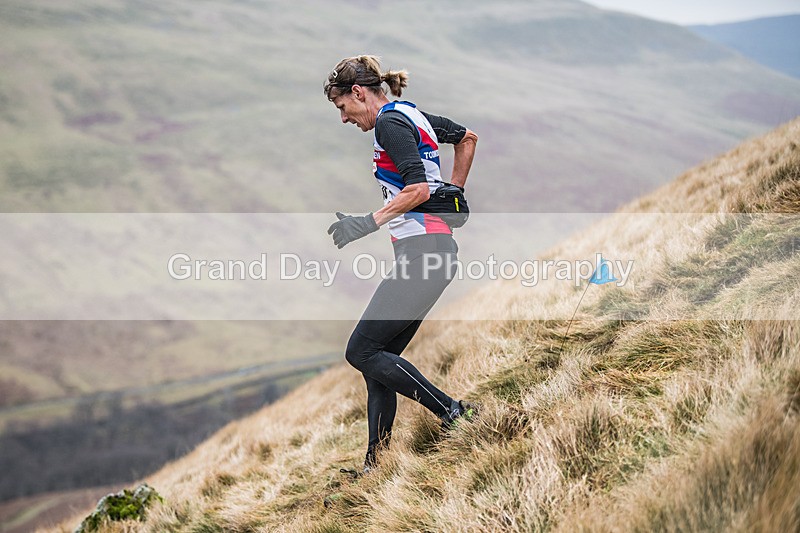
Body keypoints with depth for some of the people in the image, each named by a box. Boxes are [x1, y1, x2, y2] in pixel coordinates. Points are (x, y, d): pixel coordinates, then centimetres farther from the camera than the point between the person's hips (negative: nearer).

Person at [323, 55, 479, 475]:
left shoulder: (390, 122, -9)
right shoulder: (412, 115, 19)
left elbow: (418, 189, -21)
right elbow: (467, 137, 34)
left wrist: (367, 223, -19)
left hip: (423, 251, -10)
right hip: (433, 250, 10)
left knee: (362, 352, -8)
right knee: (379, 356, 8)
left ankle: (454, 413, -6)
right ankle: (376, 463, 9)